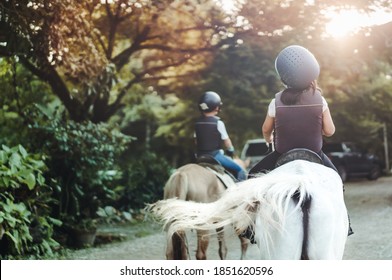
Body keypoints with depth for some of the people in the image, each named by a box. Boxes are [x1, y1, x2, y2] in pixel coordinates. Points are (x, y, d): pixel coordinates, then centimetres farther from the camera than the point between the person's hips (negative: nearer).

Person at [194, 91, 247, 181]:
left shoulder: (197, 123, 4)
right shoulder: (218, 123, -12)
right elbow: (226, 141, -5)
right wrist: (231, 150, 13)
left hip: (200, 157, 7)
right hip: (215, 156, -6)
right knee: (240, 171, -1)